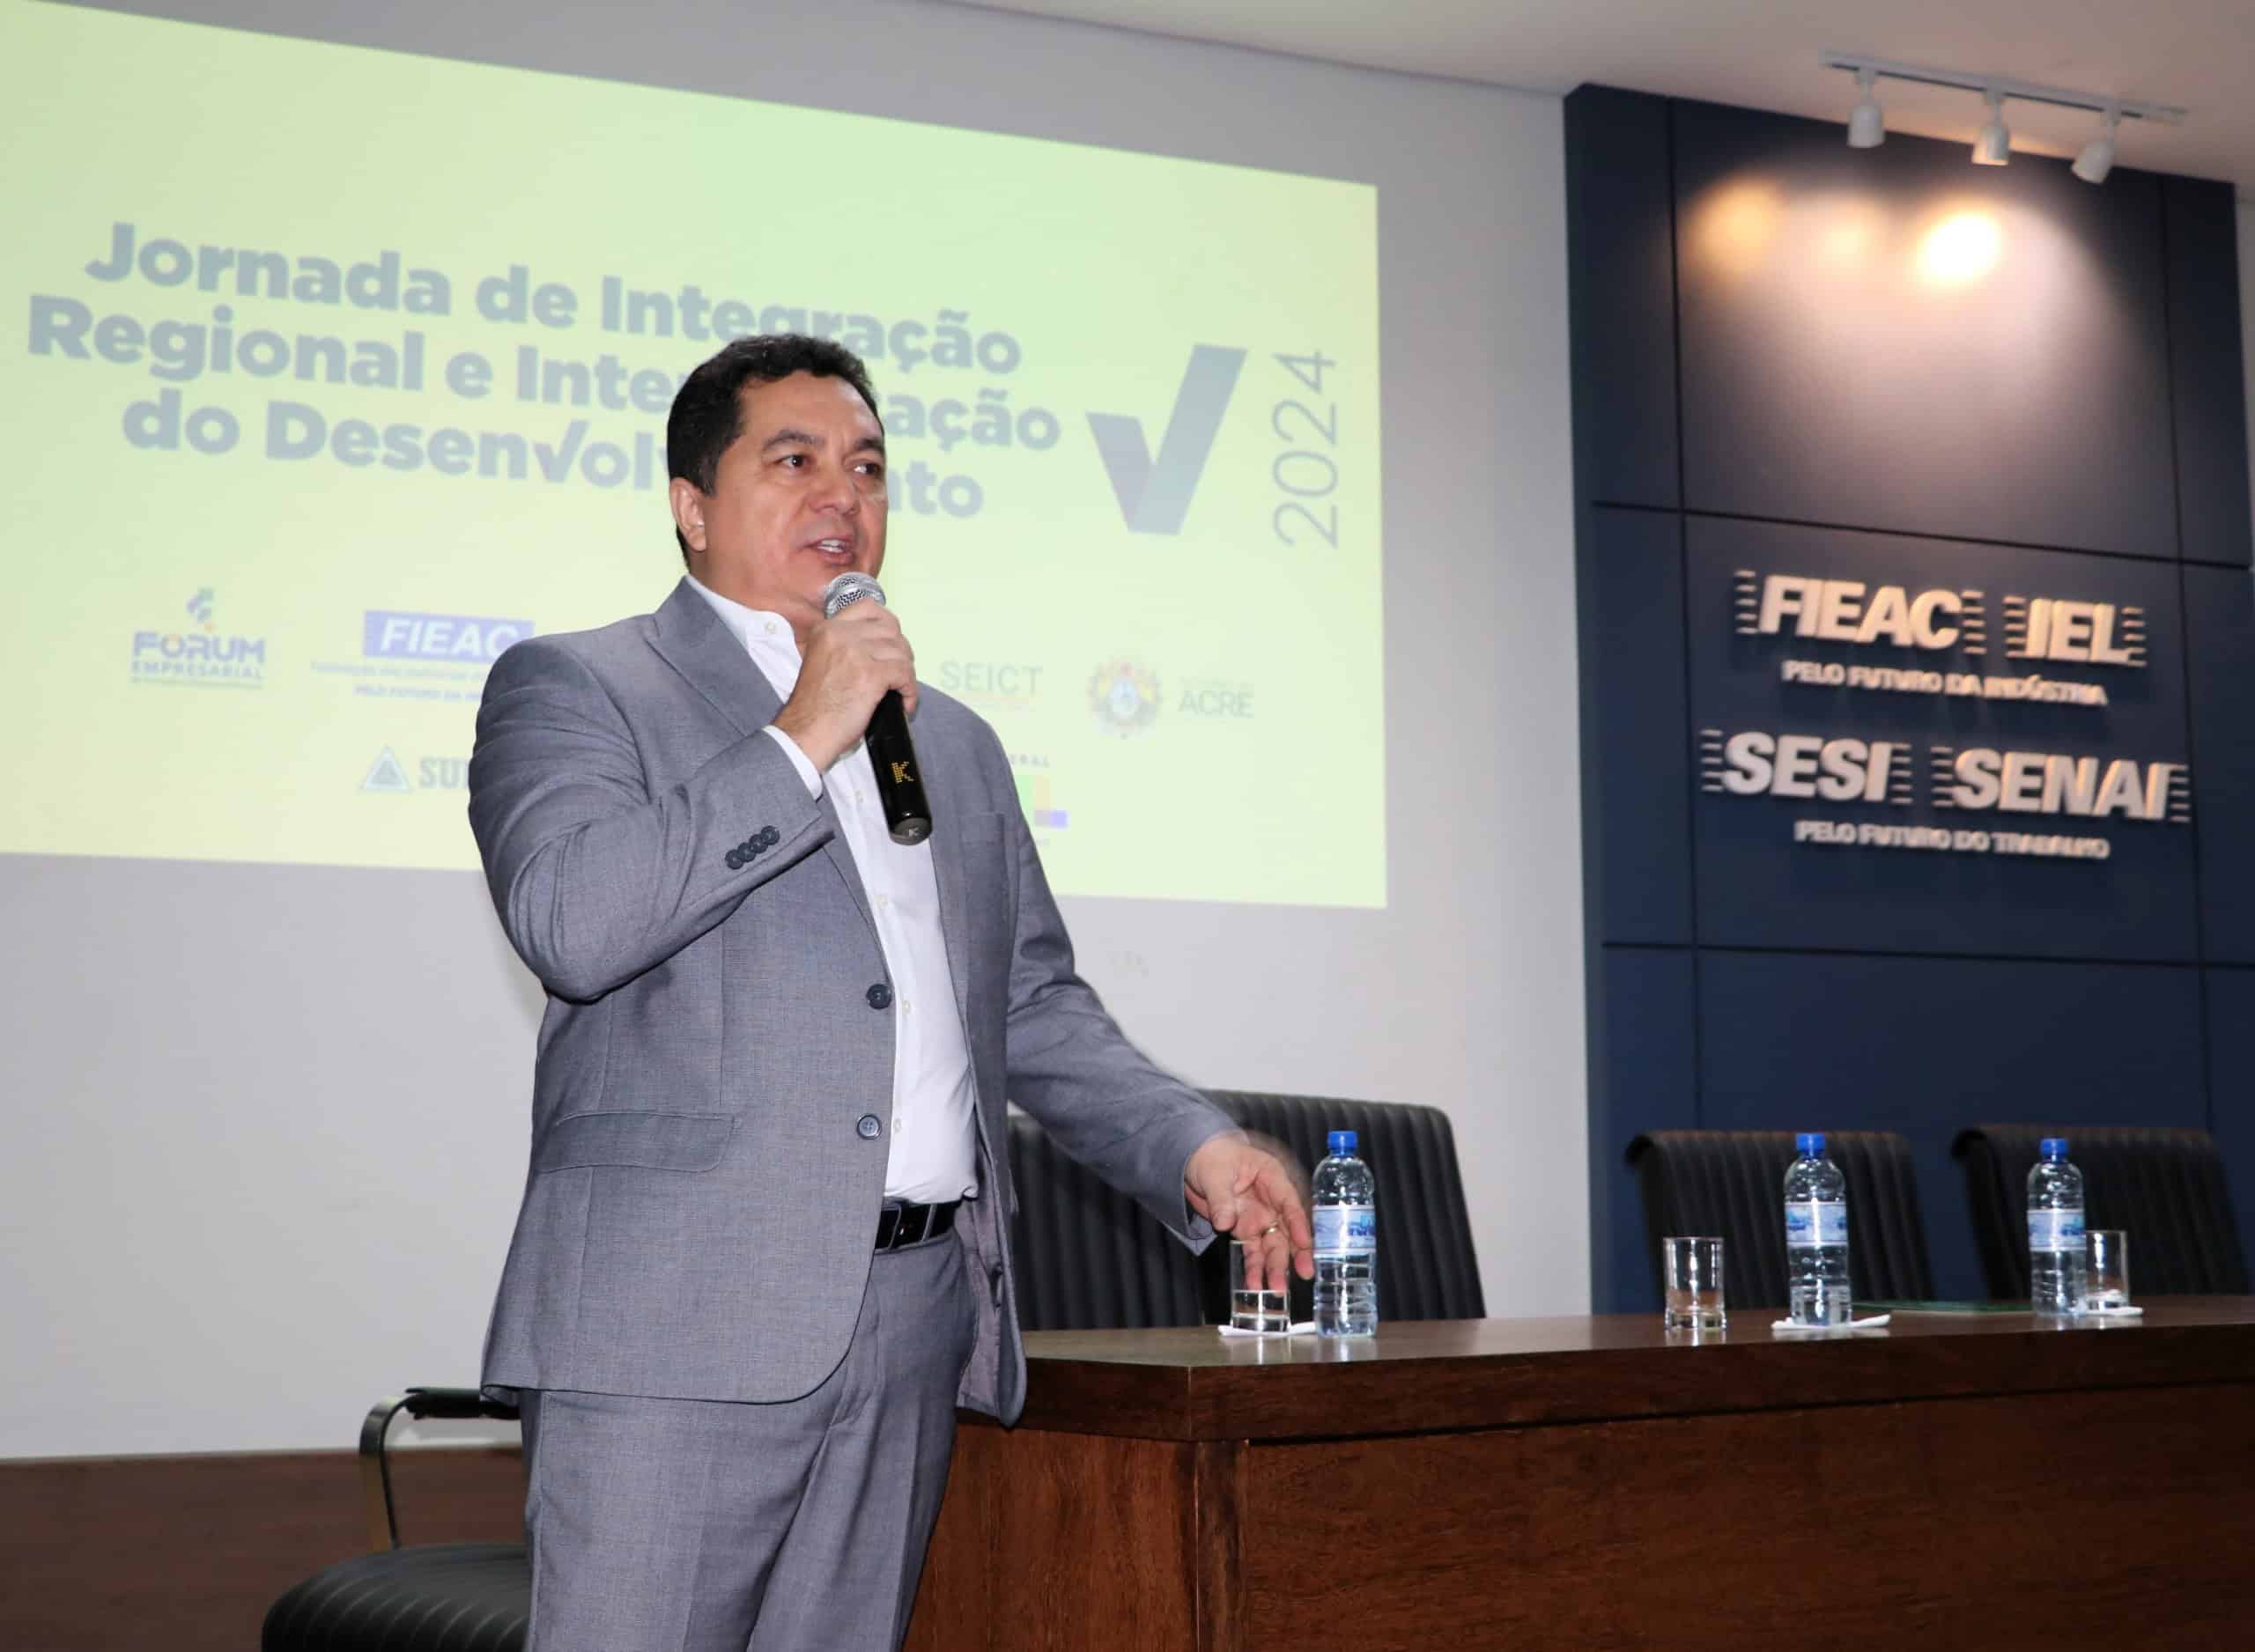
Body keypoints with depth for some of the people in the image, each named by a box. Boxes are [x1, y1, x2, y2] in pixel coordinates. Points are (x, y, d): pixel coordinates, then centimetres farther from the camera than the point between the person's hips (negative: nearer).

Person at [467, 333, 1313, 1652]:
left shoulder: (957, 742, 23)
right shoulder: (573, 688, 4)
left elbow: (1036, 1005, 24)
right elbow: (568, 922, -15)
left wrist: (1192, 1145, 9)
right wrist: (801, 741, -12)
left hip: (918, 1327, 6)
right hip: (683, 1329, -5)